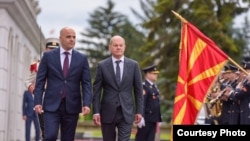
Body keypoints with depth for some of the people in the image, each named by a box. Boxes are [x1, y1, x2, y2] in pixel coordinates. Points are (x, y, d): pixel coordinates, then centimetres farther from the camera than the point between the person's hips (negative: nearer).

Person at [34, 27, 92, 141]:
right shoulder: (48, 56, 3)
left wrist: (86, 104, -11)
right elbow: (40, 81, 3)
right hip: (52, 105, -1)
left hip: (72, 106, 2)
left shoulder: (82, 58, 6)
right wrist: (38, 102, -7)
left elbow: (86, 83, 2)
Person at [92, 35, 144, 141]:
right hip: (108, 112, 0)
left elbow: (138, 90, 6)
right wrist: (96, 111, -7)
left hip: (126, 112, 0)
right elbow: (96, 90, 0)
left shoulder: (133, 65, 3)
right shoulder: (102, 65, 0)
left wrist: (139, 111, 2)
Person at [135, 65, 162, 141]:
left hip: (153, 120, 8)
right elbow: (141, 103, -19)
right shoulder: (144, 87, -13)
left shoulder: (154, 86, 15)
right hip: (146, 119, -8)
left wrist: (158, 119, 17)